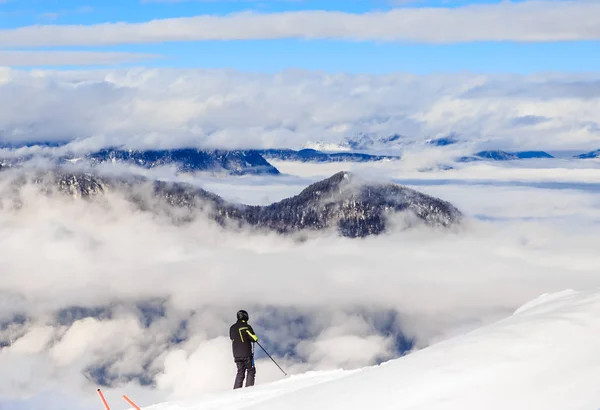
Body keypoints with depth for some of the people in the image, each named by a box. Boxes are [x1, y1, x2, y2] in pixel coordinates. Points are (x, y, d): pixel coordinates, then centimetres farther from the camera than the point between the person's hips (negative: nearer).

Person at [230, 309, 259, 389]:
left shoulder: (232, 328, 8)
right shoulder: (246, 327, -10)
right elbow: (254, 338, -11)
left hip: (236, 354, 6)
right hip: (246, 353, -6)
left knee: (240, 372, 13)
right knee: (251, 370, 5)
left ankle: (236, 389, 5)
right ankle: (249, 387, -6)